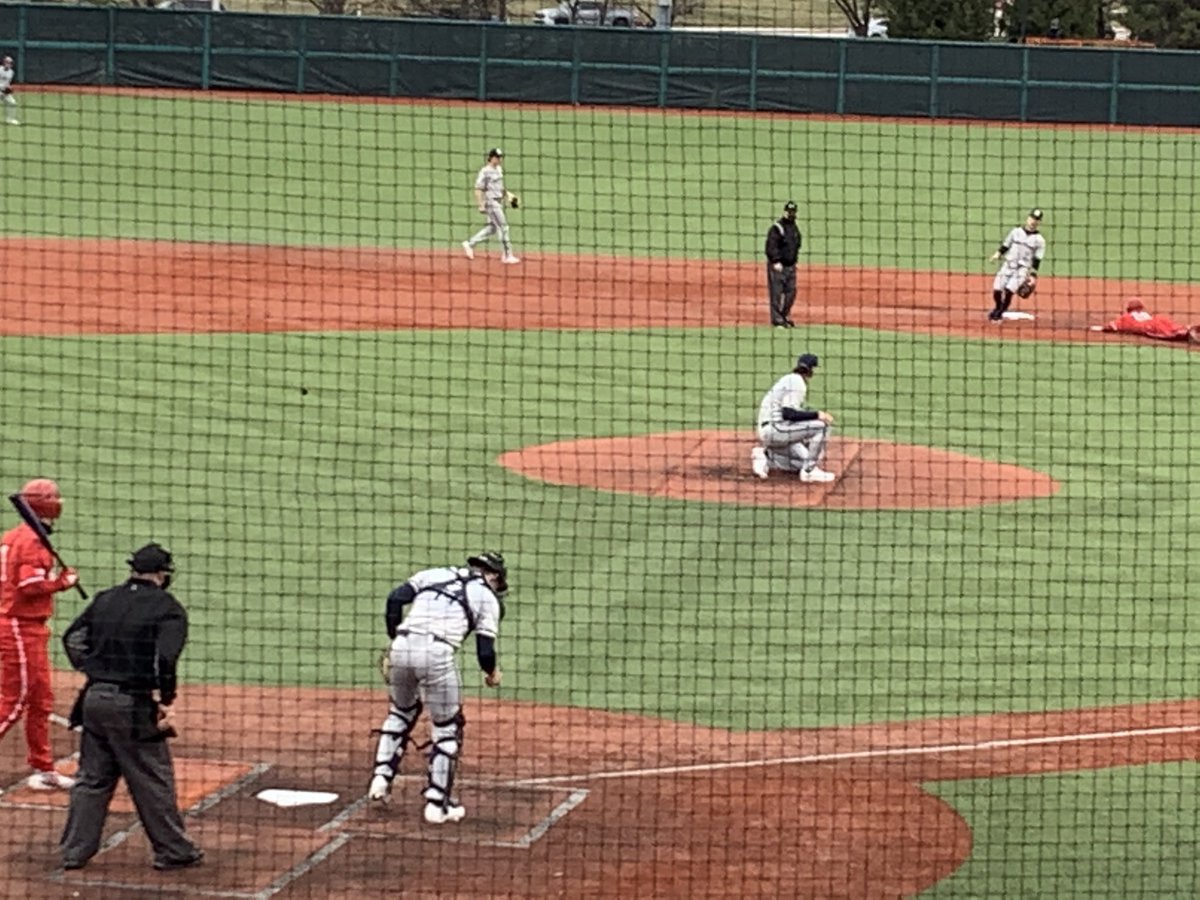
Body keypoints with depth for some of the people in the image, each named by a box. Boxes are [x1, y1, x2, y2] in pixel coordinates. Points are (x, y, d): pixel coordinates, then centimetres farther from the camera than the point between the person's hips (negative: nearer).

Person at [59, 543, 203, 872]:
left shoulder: (104, 600, 11)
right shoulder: (167, 608, -7)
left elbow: (72, 639, 11)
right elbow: (164, 657, -20)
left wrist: (95, 670, 14)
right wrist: (163, 700, -14)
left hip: (95, 698, 6)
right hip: (133, 706, -6)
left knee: (92, 779, 14)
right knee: (153, 780, 4)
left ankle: (75, 850, 14)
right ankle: (173, 851, 11)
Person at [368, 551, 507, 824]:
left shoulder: (434, 574, 24)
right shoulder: (487, 597, 14)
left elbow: (395, 599, 10)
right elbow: (485, 650, 7)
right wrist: (492, 672, 27)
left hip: (402, 647, 4)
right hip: (436, 653, -4)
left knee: (401, 712, 28)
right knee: (447, 729, 10)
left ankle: (381, 778, 19)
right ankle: (437, 803, 9)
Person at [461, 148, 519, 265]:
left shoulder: (499, 170, 11)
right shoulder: (485, 172, -15)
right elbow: (478, 189, -16)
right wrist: (481, 205, -20)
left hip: (499, 202, 9)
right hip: (491, 202, -9)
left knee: (492, 228, 14)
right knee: (503, 227, -6)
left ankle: (470, 243, 24)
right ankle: (507, 255, 1)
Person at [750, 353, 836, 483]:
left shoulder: (790, 379, 19)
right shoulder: (796, 381, -12)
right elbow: (787, 413, -23)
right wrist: (817, 414, -22)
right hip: (775, 428, -10)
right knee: (821, 425, -19)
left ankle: (765, 457, 15)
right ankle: (809, 471, -14)